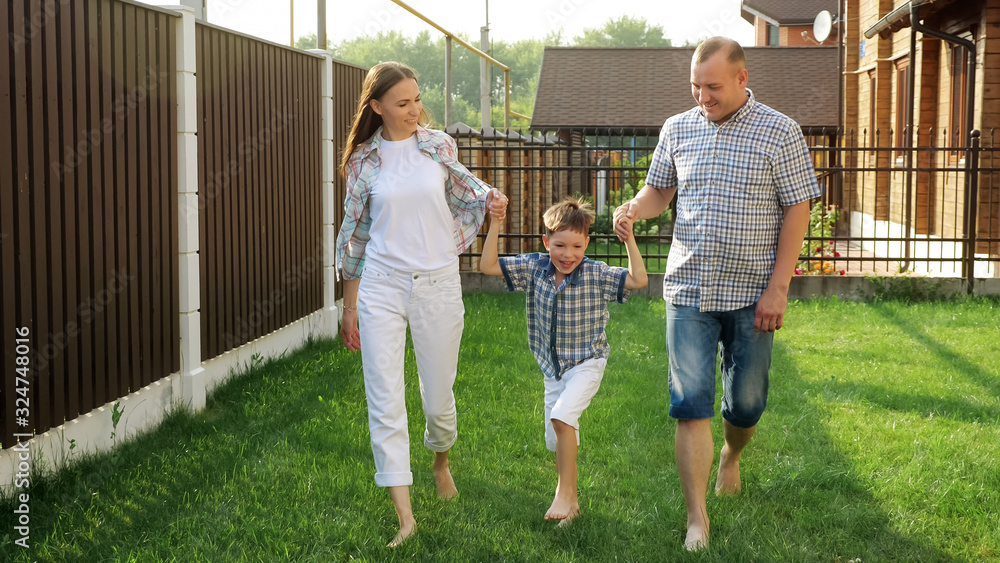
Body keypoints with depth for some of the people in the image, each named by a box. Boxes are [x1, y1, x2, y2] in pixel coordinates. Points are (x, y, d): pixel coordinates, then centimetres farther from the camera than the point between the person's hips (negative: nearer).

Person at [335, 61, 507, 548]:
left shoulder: (439, 145, 3)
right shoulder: (364, 161, 1)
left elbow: (463, 188, 21)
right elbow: (354, 233, 7)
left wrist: (489, 198, -3)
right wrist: (350, 307, 8)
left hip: (439, 284, 1)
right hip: (381, 287, -1)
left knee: (439, 394, 9)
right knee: (385, 402, -6)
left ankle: (441, 461, 43)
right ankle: (405, 515, -2)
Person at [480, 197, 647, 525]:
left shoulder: (596, 275, -13)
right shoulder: (534, 269, -5)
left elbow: (638, 280, -22)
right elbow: (488, 266, -7)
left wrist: (628, 239, -28)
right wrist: (495, 224, -15)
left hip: (586, 363, -5)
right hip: (553, 367, 5)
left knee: (561, 418, -27)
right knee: (557, 442, 11)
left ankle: (565, 494, -17)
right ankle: (570, 502, 29)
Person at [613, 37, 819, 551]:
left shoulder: (779, 133, -4)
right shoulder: (677, 129, 6)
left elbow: (797, 211, -4)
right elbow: (659, 190, 18)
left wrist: (777, 288, -11)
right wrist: (634, 208, -7)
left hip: (750, 296, -2)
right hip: (688, 290, 2)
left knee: (746, 402, 9)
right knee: (690, 404, -4)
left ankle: (731, 457, 42)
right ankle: (697, 518, 0)